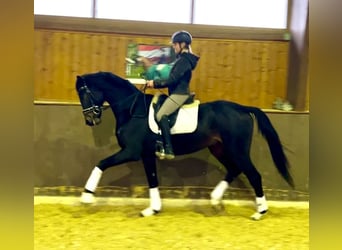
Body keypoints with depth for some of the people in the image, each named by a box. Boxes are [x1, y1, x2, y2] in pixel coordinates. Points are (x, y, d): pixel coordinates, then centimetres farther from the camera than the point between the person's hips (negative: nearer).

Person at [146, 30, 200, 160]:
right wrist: (156, 82, 10)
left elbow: (172, 80, -21)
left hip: (179, 94, -11)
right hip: (178, 92, 11)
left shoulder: (183, 60, -16)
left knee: (161, 115, -21)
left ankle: (168, 150, -23)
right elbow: (174, 79, 17)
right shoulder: (183, 58, 16)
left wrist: (155, 82, -13)